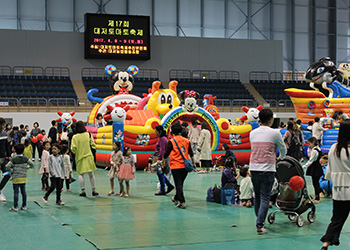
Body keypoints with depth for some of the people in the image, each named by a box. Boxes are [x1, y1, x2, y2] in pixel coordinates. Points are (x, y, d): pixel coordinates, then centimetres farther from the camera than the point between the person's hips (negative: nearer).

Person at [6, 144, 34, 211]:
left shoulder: (13, 159, -12)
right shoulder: (25, 158, -2)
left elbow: (7, 167, -15)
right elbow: (32, 164, 1)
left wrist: (11, 169, 5)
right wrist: (28, 167, 20)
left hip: (16, 178, -3)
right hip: (24, 178, 4)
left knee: (16, 192, 0)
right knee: (23, 191, 11)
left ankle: (15, 207, 2)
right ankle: (24, 206, 16)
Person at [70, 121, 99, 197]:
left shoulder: (75, 137, -8)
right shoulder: (88, 135, -4)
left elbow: (73, 148, -13)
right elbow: (93, 145, -3)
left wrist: (76, 152, 8)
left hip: (79, 157, -1)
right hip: (88, 156, 1)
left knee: (81, 174, 6)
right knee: (91, 174, 10)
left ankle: (83, 191, 3)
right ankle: (94, 190, 13)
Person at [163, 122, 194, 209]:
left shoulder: (171, 141, -7)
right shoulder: (186, 141, 6)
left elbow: (166, 154, -2)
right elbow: (191, 154, 13)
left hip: (176, 166, -5)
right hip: (185, 166, 5)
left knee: (178, 184, -1)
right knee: (180, 183, 18)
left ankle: (182, 202, -8)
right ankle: (176, 198, 35)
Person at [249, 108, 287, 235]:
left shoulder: (252, 133, 9)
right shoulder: (274, 133, -3)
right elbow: (283, 148, 8)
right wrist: (281, 158, 32)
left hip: (253, 168, 5)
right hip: (267, 168, -5)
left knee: (257, 196, 18)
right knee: (265, 197, -2)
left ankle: (260, 220, 29)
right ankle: (259, 225, -6)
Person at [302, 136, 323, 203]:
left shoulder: (314, 151, -20)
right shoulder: (317, 149, 9)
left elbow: (310, 161, -21)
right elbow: (309, 155, 20)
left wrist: (303, 167, -19)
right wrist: (309, 149, 6)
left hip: (315, 169, -9)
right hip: (318, 168, 9)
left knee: (315, 183, -3)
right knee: (316, 182, 15)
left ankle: (317, 199, 2)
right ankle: (316, 197, 22)